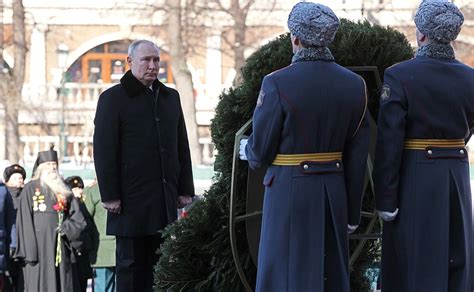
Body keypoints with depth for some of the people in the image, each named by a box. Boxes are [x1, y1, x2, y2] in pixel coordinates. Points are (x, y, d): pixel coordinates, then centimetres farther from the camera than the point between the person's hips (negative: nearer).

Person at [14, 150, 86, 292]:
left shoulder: (64, 190, 16)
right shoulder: (30, 189, 1)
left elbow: (78, 218, 14)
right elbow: (25, 223, -5)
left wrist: (68, 227, -8)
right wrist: (30, 252, -12)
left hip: (61, 250, 4)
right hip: (40, 250, -4)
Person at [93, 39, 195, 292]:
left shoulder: (170, 97, 17)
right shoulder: (113, 98, 0)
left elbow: (182, 147, 19)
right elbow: (104, 151, -6)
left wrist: (185, 189, 12)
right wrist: (109, 195, -12)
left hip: (165, 201, 5)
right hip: (131, 201, -5)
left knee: (158, 264, 5)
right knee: (130, 264, -1)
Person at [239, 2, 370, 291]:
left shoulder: (277, 83, -12)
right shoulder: (354, 84, 0)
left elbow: (261, 150, -7)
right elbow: (358, 156, 2)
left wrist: (248, 150, 18)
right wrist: (352, 211, 10)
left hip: (289, 191, -4)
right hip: (334, 192, 4)